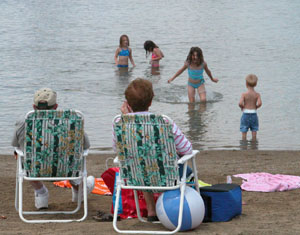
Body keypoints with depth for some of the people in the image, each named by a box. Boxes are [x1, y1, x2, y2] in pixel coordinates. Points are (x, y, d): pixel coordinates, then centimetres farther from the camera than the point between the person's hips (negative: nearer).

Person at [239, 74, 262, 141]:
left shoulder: (244, 94, -10)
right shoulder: (257, 94, -5)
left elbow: (240, 103, -24)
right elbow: (259, 103, -20)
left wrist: (242, 107, -2)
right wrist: (255, 107, 1)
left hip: (245, 114, -2)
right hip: (254, 114, 2)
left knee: (244, 132, 6)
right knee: (254, 132, 11)